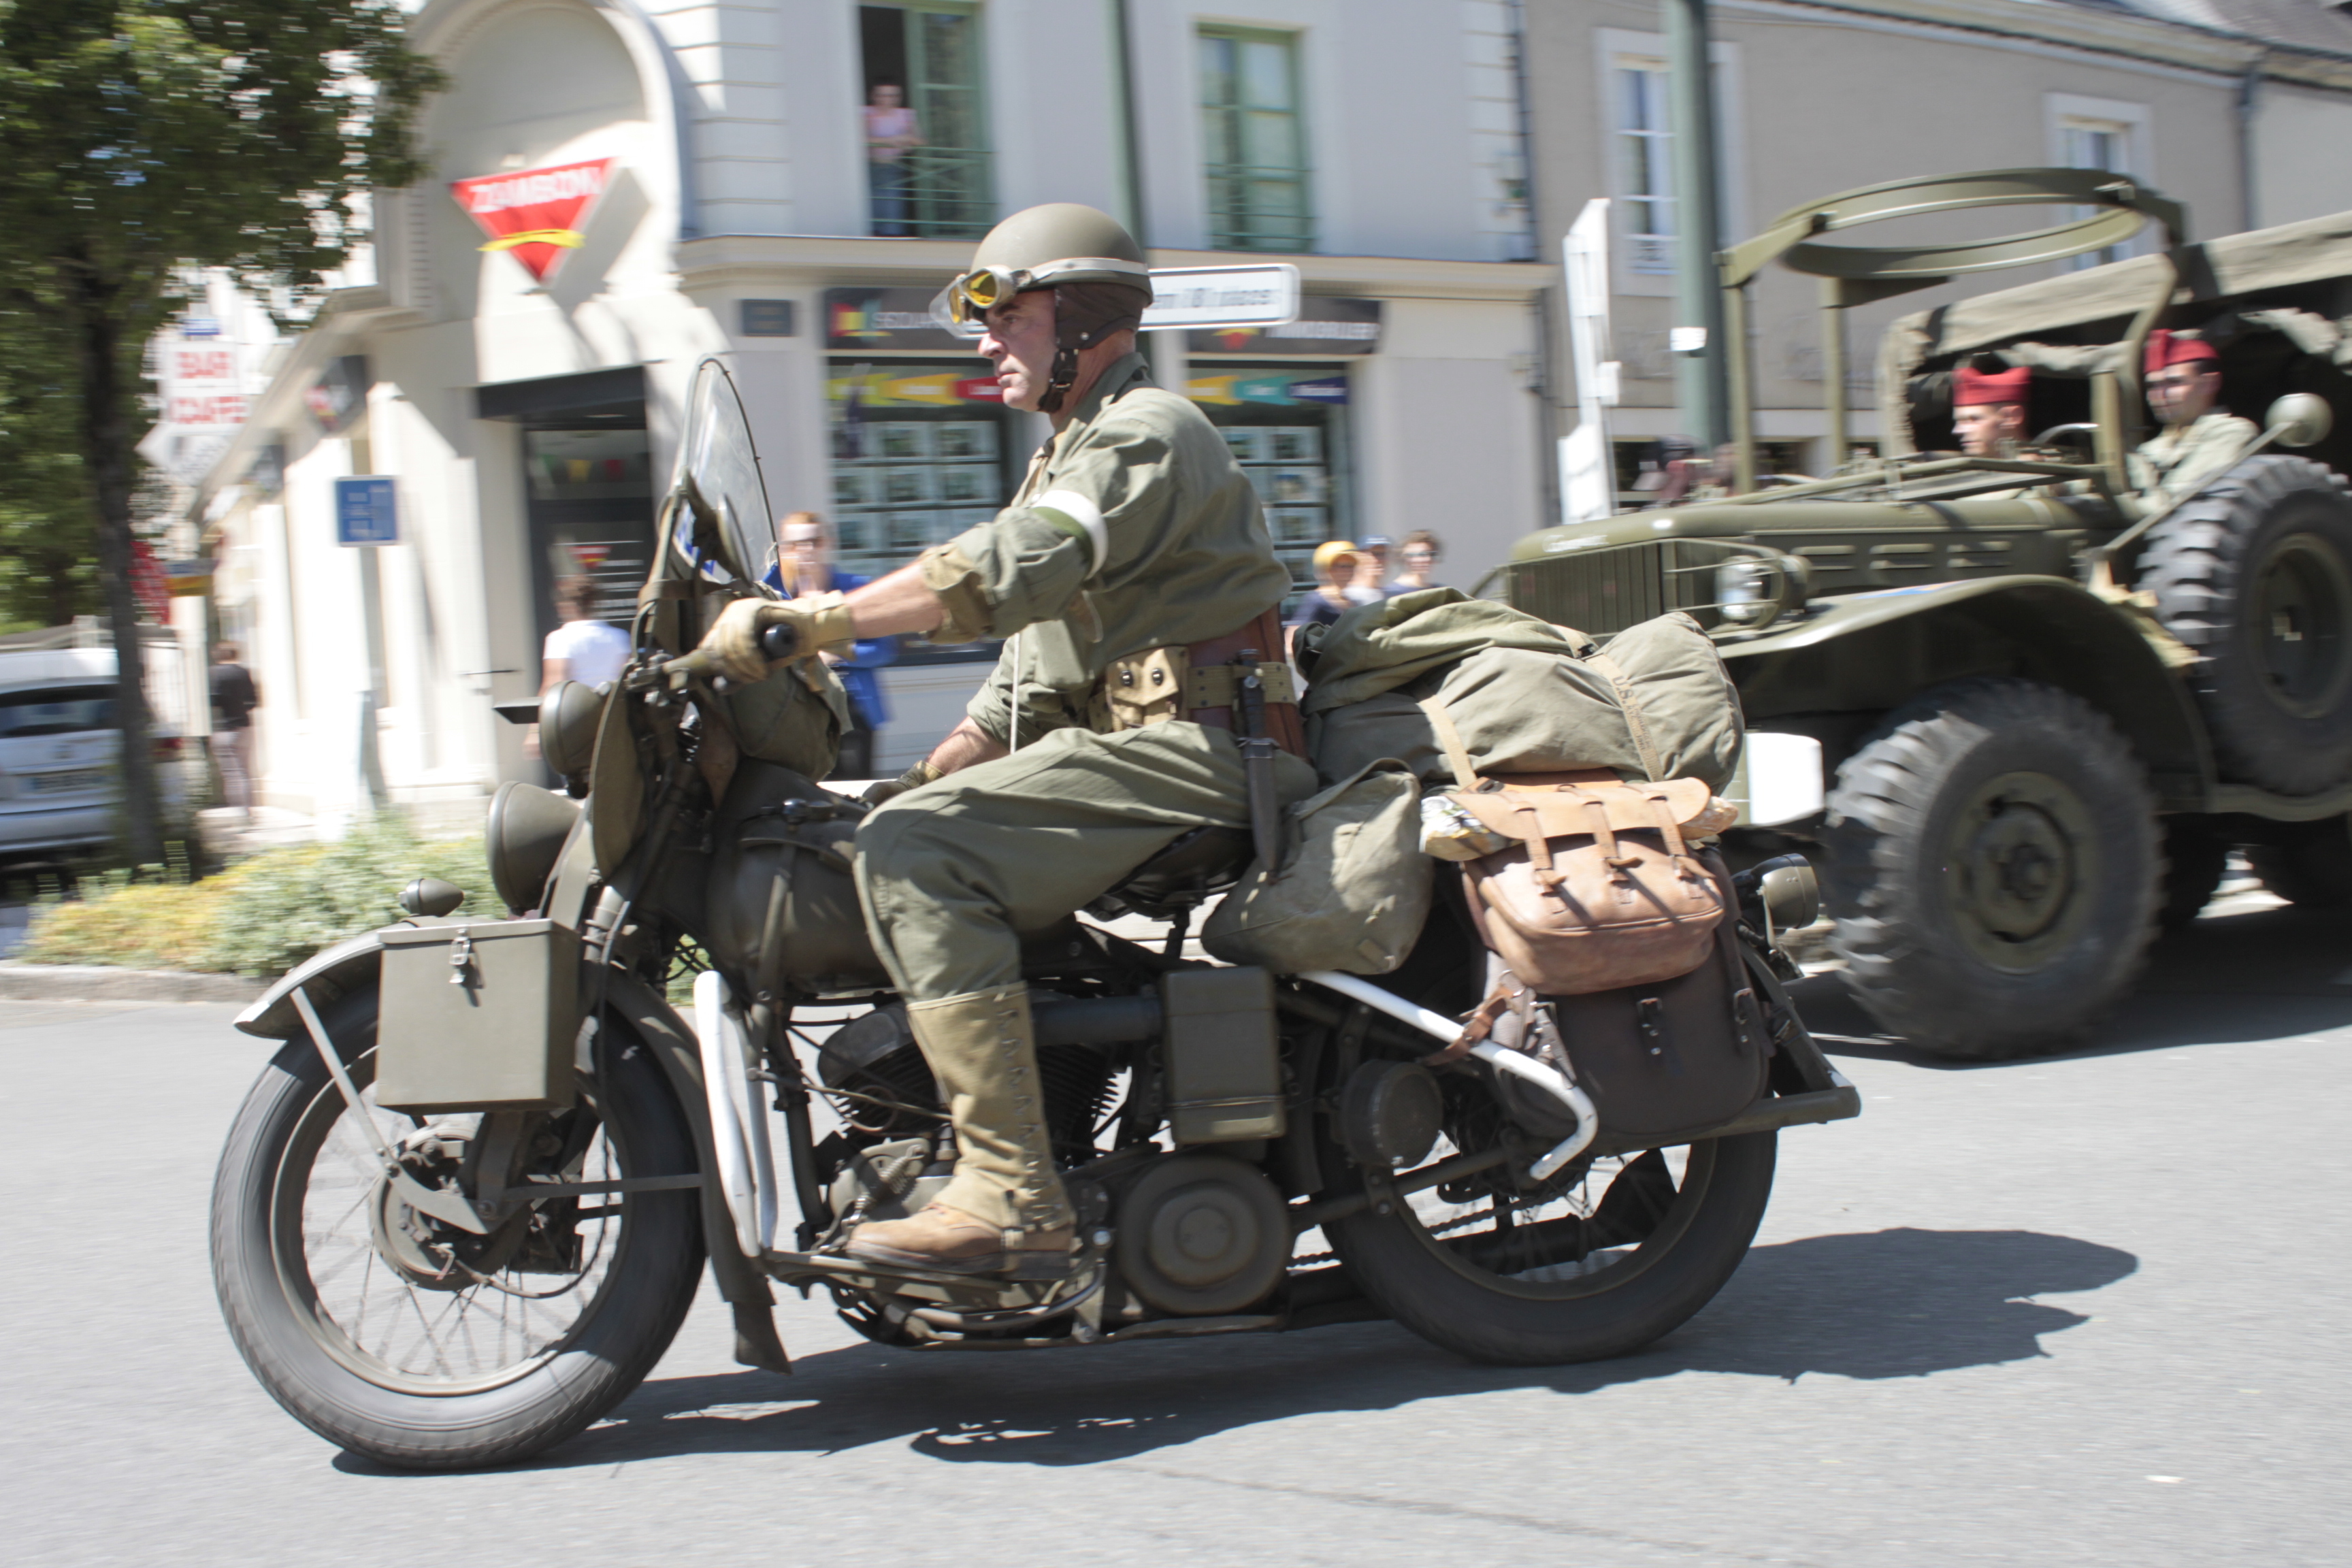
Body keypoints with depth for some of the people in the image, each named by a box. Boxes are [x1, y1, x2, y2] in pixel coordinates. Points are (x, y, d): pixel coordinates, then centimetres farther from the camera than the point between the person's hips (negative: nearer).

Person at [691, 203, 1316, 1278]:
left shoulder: (1146, 433, -8)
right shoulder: (1070, 457, 27)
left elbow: (1007, 571, -27)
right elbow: (1029, 670, 28)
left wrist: (807, 622, -31)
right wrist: (928, 777, 16)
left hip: (1190, 741, -11)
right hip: (1131, 739, 11)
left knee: (914, 851, -24)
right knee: (902, 829, 15)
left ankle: (1011, 1197, -28)